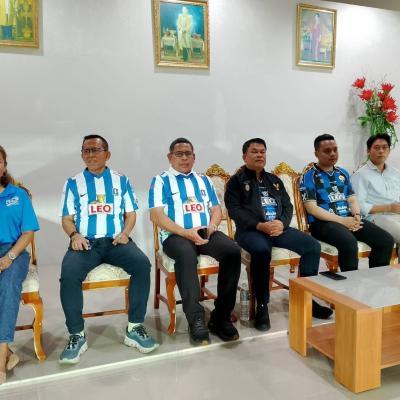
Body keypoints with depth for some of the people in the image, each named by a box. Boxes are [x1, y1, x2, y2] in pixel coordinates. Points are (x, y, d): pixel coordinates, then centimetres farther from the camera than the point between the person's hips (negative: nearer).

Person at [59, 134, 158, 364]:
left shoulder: (121, 180, 15)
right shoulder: (73, 183, 14)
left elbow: (130, 213, 13)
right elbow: (67, 219, 11)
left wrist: (125, 233, -7)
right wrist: (74, 235, -11)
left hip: (115, 241, 0)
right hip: (86, 242, 0)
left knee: (143, 264, -28)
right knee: (69, 273, -31)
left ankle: (135, 328, -14)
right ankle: (77, 335, -12)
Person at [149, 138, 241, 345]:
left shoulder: (204, 180, 23)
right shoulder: (161, 181, 8)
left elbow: (216, 210, 18)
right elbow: (156, 215, -4)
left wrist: (211, 227, -6)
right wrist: (186, 232, -16)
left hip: (207, 233, 4)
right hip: (176, 235, -4)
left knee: (233, 250, -26)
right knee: (186, 254, -39)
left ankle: (221, 317, -17)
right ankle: (196, 320, -30)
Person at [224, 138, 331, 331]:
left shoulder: (274, 180, 24)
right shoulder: (236, 181, 8)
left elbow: (288, 206, 14)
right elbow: (234, 210, -6)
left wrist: (282, 223, -9)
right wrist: (260, 225, -19)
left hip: (279, 227, 5)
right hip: (250, 230, -5)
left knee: (313, 246, -14)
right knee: (261, 250, -38)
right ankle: (262, 306, -23)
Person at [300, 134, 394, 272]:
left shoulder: (343, 173, 19)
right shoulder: (309, 177, -2)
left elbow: (352, 199, 18)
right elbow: (311, 208, -11)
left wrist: (356, 216, -6)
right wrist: (342, 220, -17)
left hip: (349, 219, 7)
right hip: (323, 222, -6)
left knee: (386, 240, -11)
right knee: (349, 243, -35)